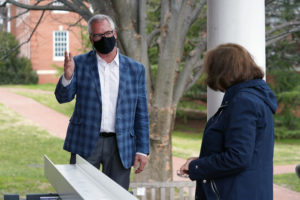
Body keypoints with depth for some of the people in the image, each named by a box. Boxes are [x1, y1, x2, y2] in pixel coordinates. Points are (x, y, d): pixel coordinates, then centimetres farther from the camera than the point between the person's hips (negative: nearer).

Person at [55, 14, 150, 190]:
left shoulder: (135, 69, 6)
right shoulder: (80, 63, 4)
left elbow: (141, 113, 6)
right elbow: (63, 97, -1)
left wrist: (142, 150, 1)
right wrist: (67, 76, -22)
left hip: (120, 146, 1)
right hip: (85, 143, 0)